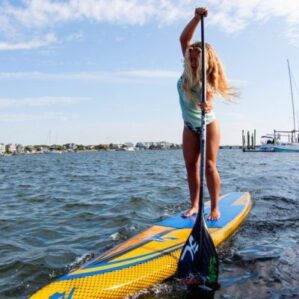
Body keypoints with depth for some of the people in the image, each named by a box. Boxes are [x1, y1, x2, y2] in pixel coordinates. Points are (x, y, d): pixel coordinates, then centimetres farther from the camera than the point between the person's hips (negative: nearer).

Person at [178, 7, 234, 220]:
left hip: (208, 125, -5)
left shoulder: (208, 78, -17)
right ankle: (195, 205, 5)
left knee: (209, 165, -9)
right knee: (191, 166, 1)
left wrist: (208, 106, -57)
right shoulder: (188, 71, -5)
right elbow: (184, 39, -11)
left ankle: (215, 208, -4)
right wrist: (197, 18, -22)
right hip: (190, 127, 5)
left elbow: (209, 100, -33)